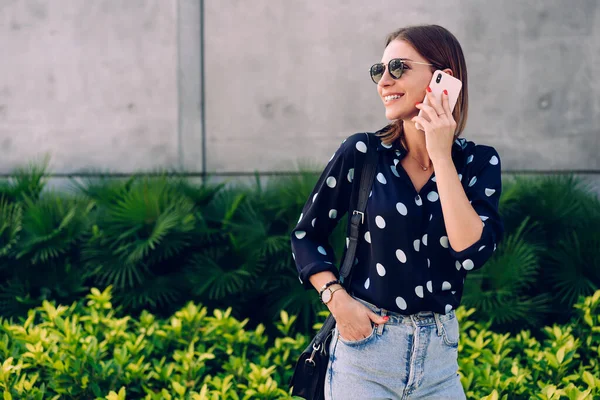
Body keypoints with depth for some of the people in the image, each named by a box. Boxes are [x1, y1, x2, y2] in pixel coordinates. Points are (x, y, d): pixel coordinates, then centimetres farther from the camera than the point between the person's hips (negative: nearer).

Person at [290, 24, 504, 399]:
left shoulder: (478, 161, -2)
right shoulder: (362, 153, -6)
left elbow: (472, 252, -17)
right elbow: (307, 234, 4)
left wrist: (441, 156, -17)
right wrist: (338, 299, -11)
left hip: (439, 352, 2)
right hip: (366, 345, -2)